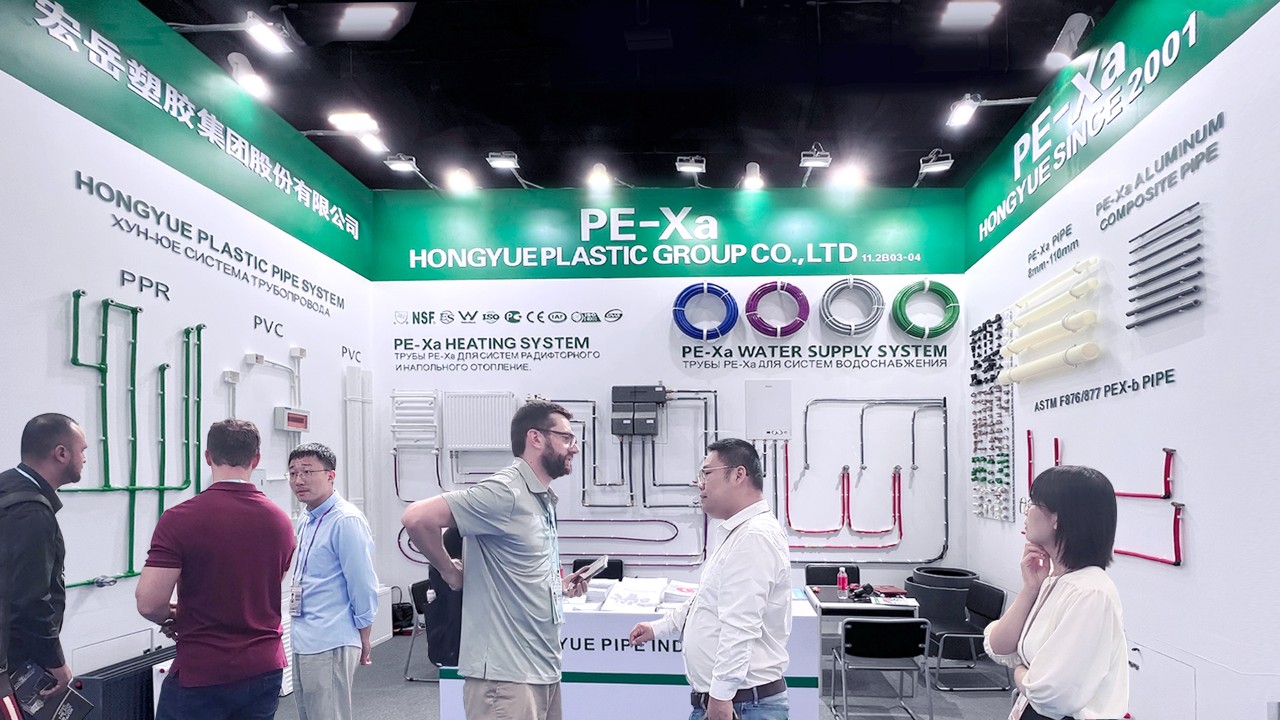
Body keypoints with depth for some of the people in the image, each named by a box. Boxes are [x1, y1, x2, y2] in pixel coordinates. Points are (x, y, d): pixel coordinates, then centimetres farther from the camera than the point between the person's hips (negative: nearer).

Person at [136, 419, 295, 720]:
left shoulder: (180, 519, -14)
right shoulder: (280, 521, 2)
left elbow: (148, 602, -15)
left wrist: (175, 618, 6)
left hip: (201, 674, -4)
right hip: (265, 670, 4)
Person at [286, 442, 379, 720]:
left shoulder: (346, 521, -16)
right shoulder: (306, 521, 12)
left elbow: (363, 585, -16)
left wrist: (363, 640, -9)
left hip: (329, 645, -9)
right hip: (303, 643, 9)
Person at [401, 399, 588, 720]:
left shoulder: (542, 500, 13)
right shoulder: (505, 491, -16)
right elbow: (418, 518, -24)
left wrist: (558, 586, 10)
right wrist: (451, 572, -12)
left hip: (543, 670, 9)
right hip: (505, 676, -9)